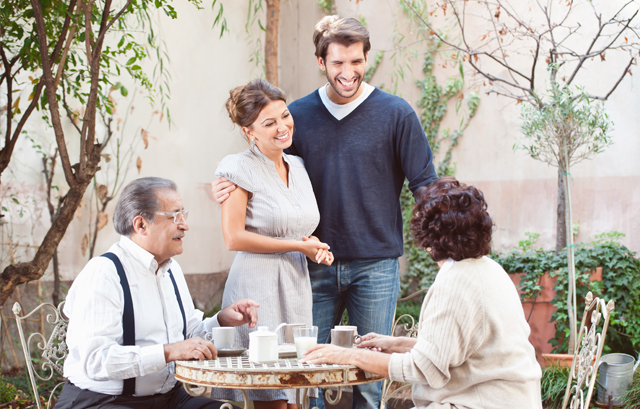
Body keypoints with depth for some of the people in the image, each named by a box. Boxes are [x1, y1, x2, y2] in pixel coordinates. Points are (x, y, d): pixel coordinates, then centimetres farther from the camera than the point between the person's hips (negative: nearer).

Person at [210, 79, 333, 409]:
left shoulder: (298, 167, 14)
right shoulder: (241, 168, -6)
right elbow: (233, 238, -12)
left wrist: (318, 250, 2)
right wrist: (298, 246, -10)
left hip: (296, 286, 7)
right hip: (257, 287, -6)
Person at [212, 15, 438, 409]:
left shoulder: (396, 114, -1)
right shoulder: (299, 115, 6)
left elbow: (426, 186, 1)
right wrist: (231, 188, -5)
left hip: (376, 266, -2)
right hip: (316, 268, 2)